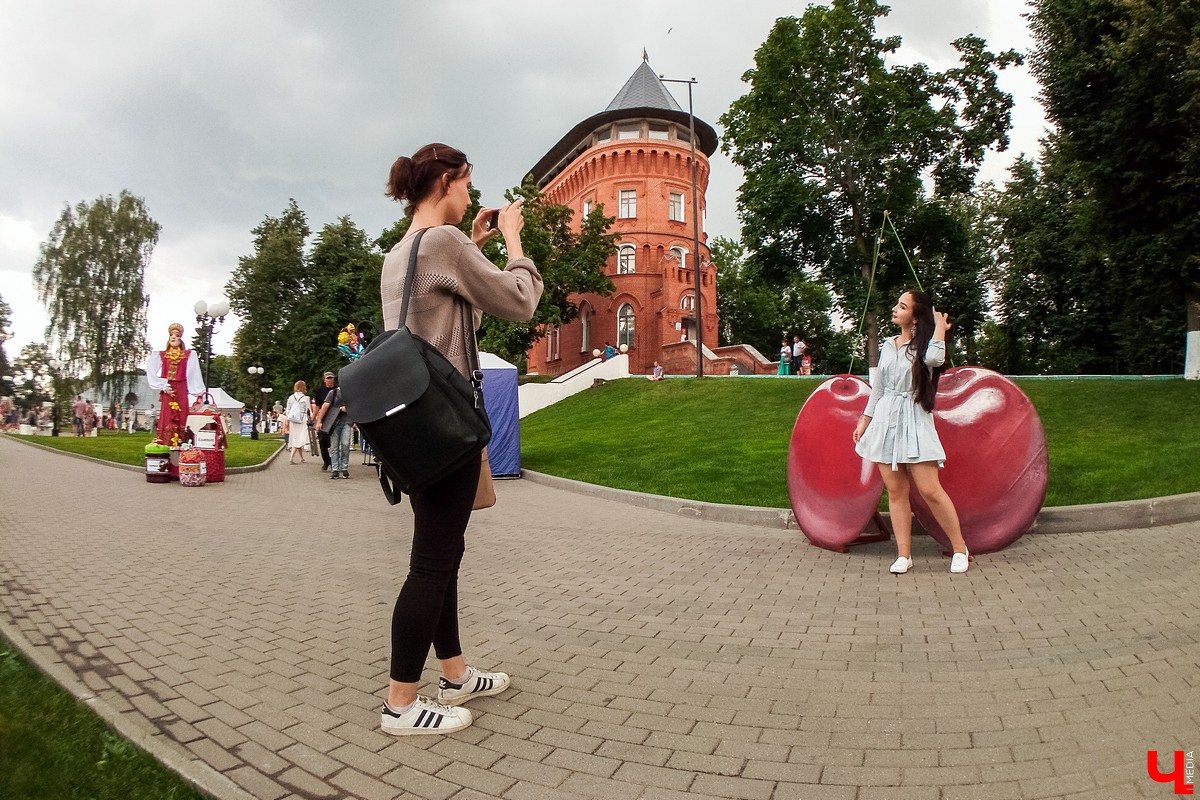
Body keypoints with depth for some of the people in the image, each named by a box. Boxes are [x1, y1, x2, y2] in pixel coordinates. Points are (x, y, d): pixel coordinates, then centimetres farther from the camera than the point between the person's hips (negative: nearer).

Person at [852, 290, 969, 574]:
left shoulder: (923, 344, -3)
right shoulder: (887, 345, 13)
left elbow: (934, 359, -29)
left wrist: (940, 328, -13)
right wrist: (865, 420, 20)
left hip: (914, 421, -5)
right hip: (885, 420, 5)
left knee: (929, 490, -9)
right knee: (895, 491, 4)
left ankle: (960, 548, 8)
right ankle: (904, 555, 9)